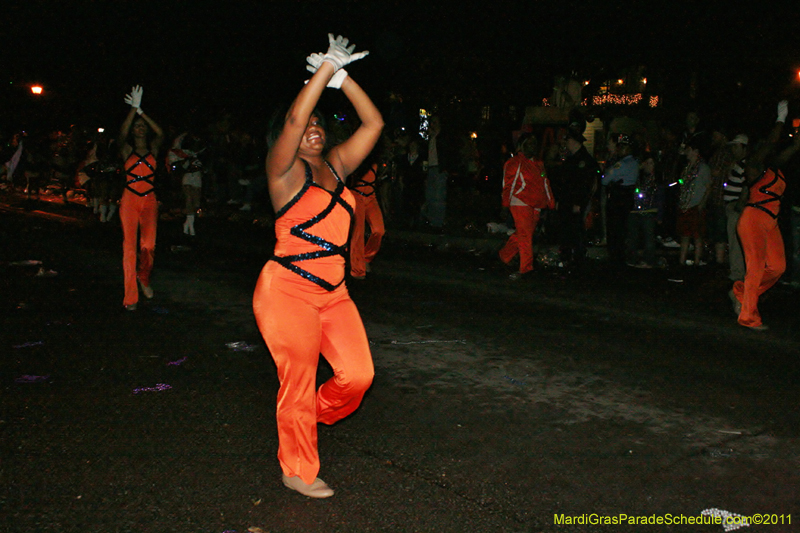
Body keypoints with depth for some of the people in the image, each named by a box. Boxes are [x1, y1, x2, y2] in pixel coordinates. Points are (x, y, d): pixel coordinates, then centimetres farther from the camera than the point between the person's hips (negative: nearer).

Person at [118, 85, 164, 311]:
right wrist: (134, 108, -17)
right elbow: (122, 133, -12)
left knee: (148, 245, -13)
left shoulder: (153, 148, 10)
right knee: (129, 246, -5)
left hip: (149, 201, 1)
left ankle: (143, 277, 20)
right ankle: (130, 297, -1)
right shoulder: (127, 150, 7)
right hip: (129, 200, 0)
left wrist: (141, 111, -12)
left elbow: (160, 133, -9)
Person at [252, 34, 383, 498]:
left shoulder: (336, 165, 10)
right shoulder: (285, 170, -7)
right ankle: (298, 472, 23)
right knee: (299, 384, 3)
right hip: (288, 291, -6)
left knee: (358, 375, 2)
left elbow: (374, 123, 6)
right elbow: (293, 120, -25)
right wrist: (326, 67, -20)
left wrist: (342, 76, -2)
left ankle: (313, 417, 33)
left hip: (333, 293, 7)